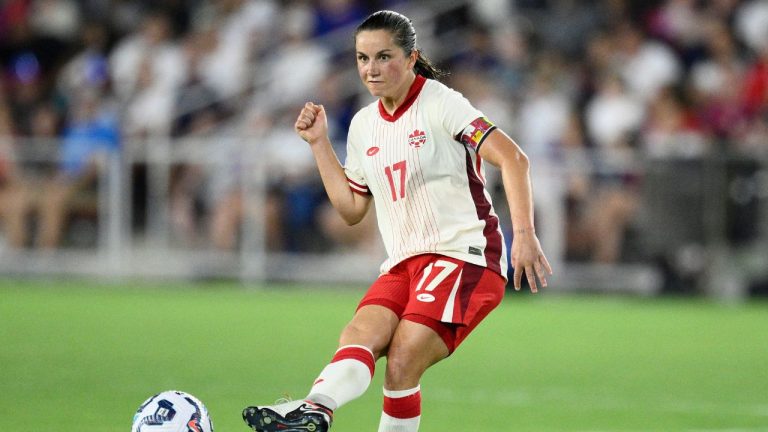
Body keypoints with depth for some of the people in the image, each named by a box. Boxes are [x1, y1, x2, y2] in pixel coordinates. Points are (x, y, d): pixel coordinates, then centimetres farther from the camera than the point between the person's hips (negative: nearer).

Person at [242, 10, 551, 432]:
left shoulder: (440, 104, -6)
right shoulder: (363, 125, 15)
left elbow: (512, 159, -15)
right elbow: (352, 208, 21)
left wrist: (524, 235, -24)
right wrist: (319, 143, 15)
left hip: (463, 255, -5)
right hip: (404, 265, 6)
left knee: (402, 361, -23)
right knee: (358, 336, -23)